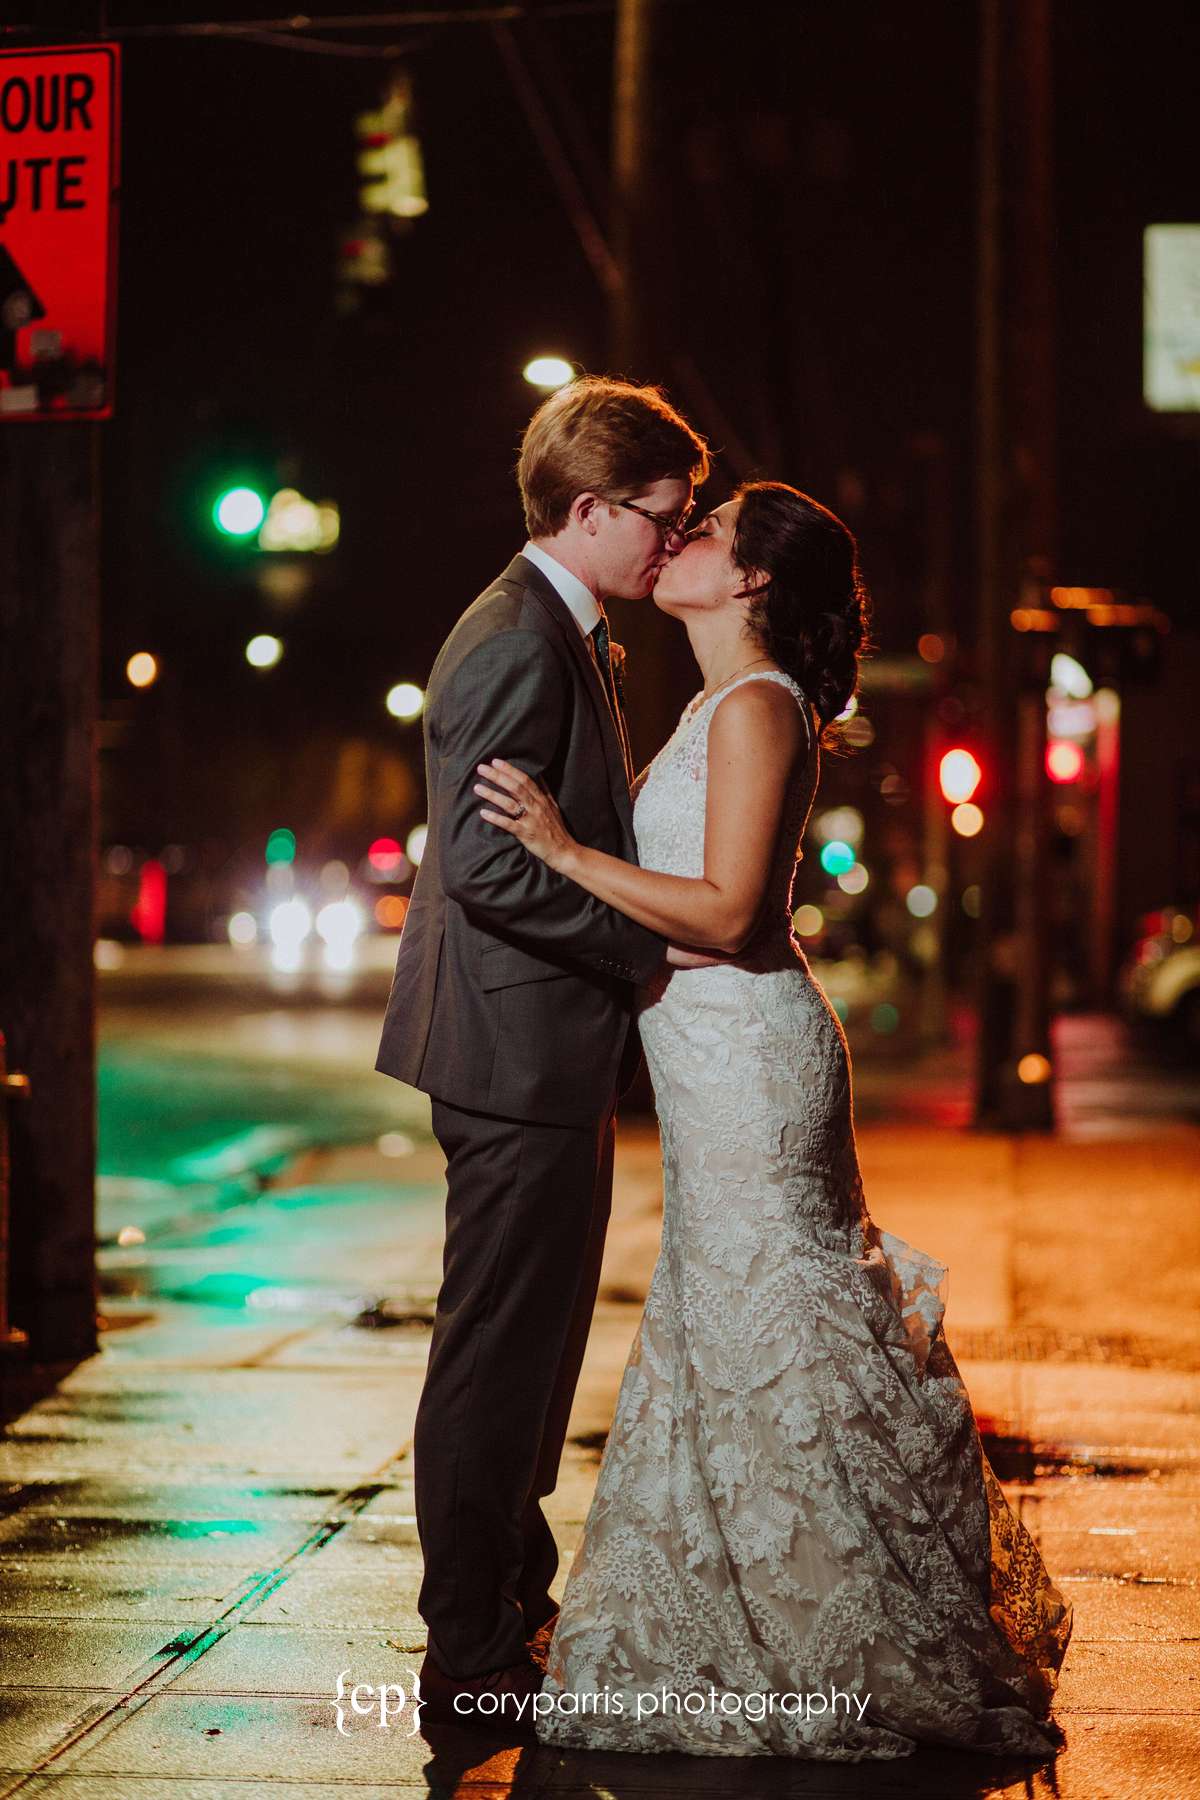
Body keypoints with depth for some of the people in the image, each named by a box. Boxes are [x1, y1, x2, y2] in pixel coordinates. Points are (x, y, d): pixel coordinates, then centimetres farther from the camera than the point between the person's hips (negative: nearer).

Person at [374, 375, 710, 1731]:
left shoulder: (560, 636, 16)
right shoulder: (518, 643, -18)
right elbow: (486, 865, -25)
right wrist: (658, 946, -21)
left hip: (548, 1051, 11)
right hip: (522, 1055, -11)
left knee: (533, 1343, 19)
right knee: (498, 1353, -3)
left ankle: (515, 1603, 32)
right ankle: (473, 1657, 5)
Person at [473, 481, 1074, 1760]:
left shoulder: (757, 709, -16)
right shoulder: (722, 707, 15)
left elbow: (726, 911, -23)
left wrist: (564, 850, -23)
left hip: (748, 1050, -10)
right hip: (718, 1056, 10)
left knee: (768, 1338, -3)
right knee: (721, 1331, 15)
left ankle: (866, 1657, 7)